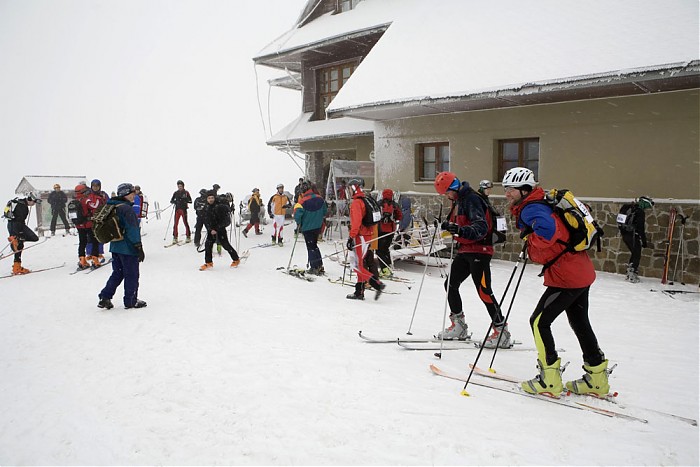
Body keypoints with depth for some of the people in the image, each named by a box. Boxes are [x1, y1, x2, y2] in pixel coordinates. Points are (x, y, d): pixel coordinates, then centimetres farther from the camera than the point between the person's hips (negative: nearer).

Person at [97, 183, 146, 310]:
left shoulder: (112, 208, 12)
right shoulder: (127, 209, -18)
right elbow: (132, 230, -20)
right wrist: (139, 247, -16)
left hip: (115, 246, 9)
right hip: (128, 248, -9)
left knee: (117, 273, 19)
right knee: (132, 275, 4)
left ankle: (105, 297, 15)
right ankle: (131, 301, 12)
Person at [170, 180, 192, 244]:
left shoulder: (186, 192, 1)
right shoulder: (176, 193, 9)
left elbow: (190, 201, -2)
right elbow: (171, 200, 14)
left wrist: (185, 201, -19)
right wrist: (174, 201, -8)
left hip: (183, 210, -3)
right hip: (177, 210, 3)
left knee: (185, 222, -2)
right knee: (175, 223, -1)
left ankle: (188, 237, 11)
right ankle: (175, 237, 5)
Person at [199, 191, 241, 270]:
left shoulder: (220, 206, -12)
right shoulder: (207, 208, 6)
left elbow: (224, 220, -15)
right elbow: (206, 221, 5)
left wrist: (216, 229, -18)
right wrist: (210, 229, -11)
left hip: (220, 229, -5)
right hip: (211, 230, 5)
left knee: (226, 245, -1)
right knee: (208, 244, -5)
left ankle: (236, 260, 17)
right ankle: (209, 263, 6)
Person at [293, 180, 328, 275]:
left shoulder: (302, 201, -20)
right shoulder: (320, 198, -2)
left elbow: (297, 214, -23)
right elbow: (325, 211, 10)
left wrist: (299, 224, -4)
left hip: (307, 227, -6)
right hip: (317, 227, 6)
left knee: (310, 247, 5)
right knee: (314, 245, 20)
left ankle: (314, 268, 7)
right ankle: (320, 266, 21)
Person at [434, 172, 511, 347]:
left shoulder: (471, 199, -17)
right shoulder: (458, 200, 13)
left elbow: (481, 227, -29)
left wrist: (460, 230, -43)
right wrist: (448, 226, 11)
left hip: (479, 250, -10)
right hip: (465, 251, 10)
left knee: (484, 291, -10)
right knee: (450, 284, 10)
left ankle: (501, 332, -1)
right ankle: (459, 326, 21)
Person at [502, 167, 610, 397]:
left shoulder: (531, 209, -16)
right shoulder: (538, 205, 14)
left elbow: (547, 231, -35)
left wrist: (533, 250, -19)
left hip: (566, 277, -10)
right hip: (581, 272, 10)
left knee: (539, 322, -1)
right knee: (580, 322, 19)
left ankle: (549, 381, 6)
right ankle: (597, 379, 31)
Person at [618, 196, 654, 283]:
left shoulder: (627, 207, 11)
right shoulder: (640, 212, -15)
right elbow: (641, 228, -15)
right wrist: (644, 241, -10)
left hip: (625, 235, 8)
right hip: (633, 236, -8)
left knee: (634, 253, 21)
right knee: (637, 255, 3)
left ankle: (629, 273, 23)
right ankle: (632, 276, -1)